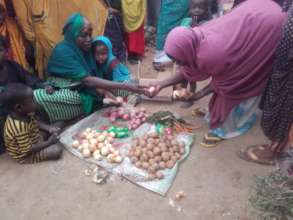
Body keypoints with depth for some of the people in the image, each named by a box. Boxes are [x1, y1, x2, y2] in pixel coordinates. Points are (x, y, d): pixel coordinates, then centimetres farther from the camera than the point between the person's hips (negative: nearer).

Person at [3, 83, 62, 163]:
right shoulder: (20, 127, -38)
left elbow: (35, 124, 6)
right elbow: (28, 150, -32)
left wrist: (49, 128, -10)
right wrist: (49, 142, -24)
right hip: (25, 156, -8)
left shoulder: (23, 114, -12)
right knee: (57, 150, -22)